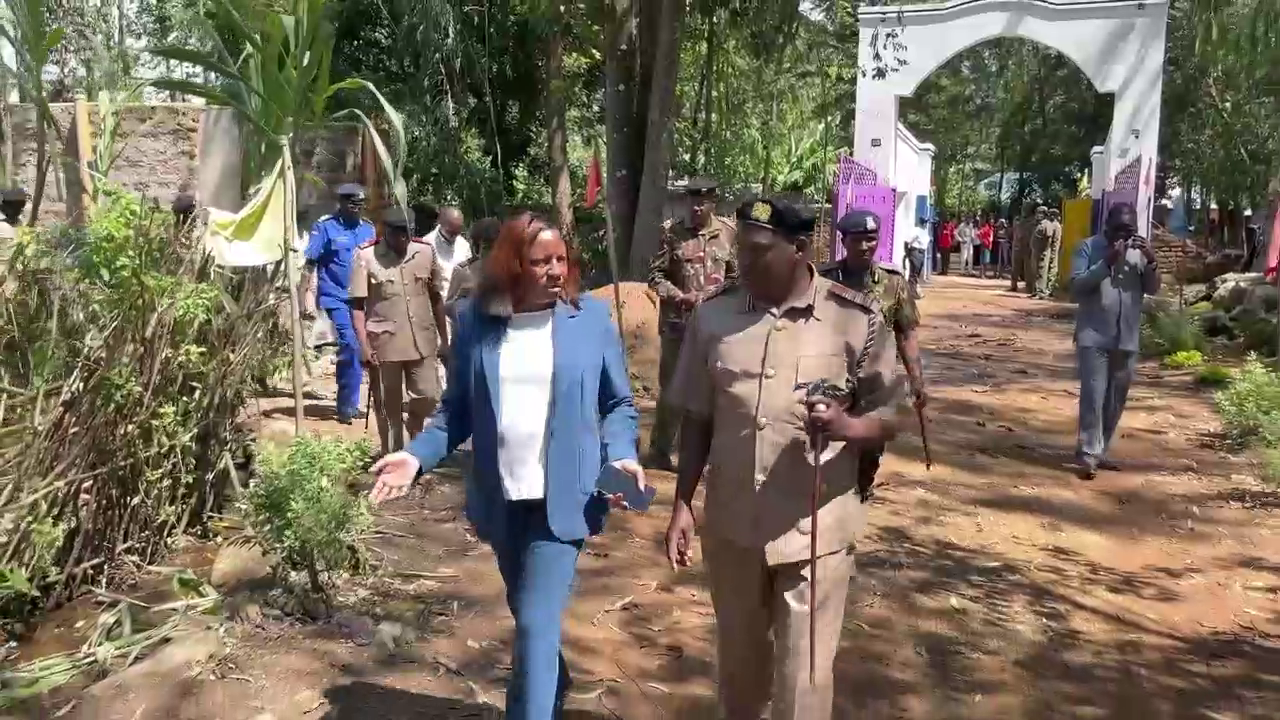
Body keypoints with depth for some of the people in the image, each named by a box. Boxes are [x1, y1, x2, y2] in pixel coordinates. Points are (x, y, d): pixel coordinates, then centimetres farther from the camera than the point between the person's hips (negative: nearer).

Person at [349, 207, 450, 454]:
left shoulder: (426, 252, 2)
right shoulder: (366, 256, -7)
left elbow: (436, 298, 11)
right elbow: (357, 305, -7)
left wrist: (444, 339, 12)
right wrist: (364, 346, -14)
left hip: (423, 341, 3)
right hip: (384, 343, -2)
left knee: (429, 397, 6)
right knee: (388, 407, 7)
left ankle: (415, 431, 38)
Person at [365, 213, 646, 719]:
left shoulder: (592, 317, -6)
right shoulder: (474, 321, -2)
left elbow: (618, 403, 2)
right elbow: (457, 409, 2)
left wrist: (621, 456, -15)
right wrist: (417, 455, -13)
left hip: (563, 498, -3)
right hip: (502, 500, 4)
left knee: (537, 624, -10)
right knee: (529, 616, 23)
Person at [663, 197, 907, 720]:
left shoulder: (856, 319, -9)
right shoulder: (714, 315, -1)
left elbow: (892, 415, -3)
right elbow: (697, 419, 6)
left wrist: (848, 426, -24)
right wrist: (683, 504, 3)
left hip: (815, 530, -3)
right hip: (731, 524, 3)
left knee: (804, 675, 6)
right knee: (738, 657, 21)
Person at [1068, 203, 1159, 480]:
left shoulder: (1138, 251, 7)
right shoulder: (1089, 248, -4)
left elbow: (1153, 289, 5)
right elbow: (1076, 286, -12)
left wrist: (1151, 261, -11)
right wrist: (1107, 263, -21)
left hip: (1127, 340, 5)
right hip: (1094, 337, -5)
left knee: (1116, 400, 11)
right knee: (1093, 396, -10)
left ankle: (1100, 451, 22)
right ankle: (1087, 454, -7)